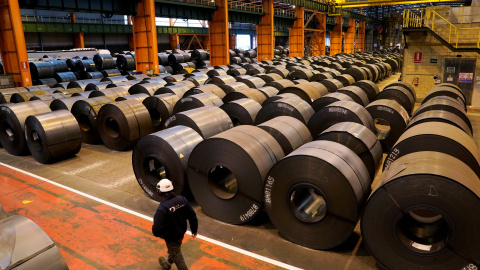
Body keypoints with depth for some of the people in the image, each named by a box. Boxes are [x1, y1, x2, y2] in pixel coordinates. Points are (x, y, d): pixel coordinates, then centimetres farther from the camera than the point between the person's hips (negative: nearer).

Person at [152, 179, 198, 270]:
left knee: (178, 258, 15)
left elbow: (156, 229, -30)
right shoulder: (182, 199, -15)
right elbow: (192, 216, -7)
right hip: (181, 233, 7)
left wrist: (159, 234, -5)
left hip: (171, 238, -7)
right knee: (173, 251, 33)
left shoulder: (162, 208, -33)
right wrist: (194, 230, 9)